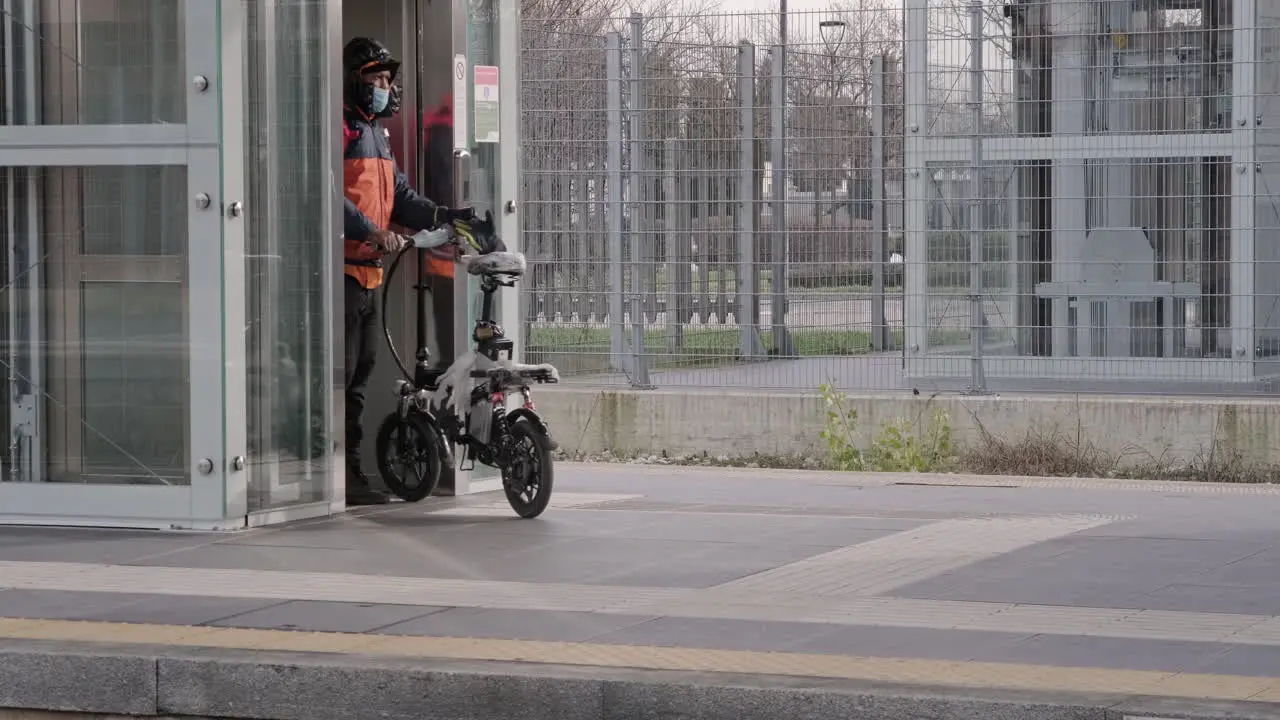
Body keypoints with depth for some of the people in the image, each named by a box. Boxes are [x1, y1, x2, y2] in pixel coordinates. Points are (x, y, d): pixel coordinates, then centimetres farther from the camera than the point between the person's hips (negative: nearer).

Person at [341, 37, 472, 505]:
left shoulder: (376, 134, 22)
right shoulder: (339, 129, -10)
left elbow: (400, 198, 22)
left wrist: (444, 216, 7)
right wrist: (374, 234, -27)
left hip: (368, 272, 10)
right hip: (342, 268, -10)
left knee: (360, 374, 13)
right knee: (338, 374, -11)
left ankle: (350, 472, 20)